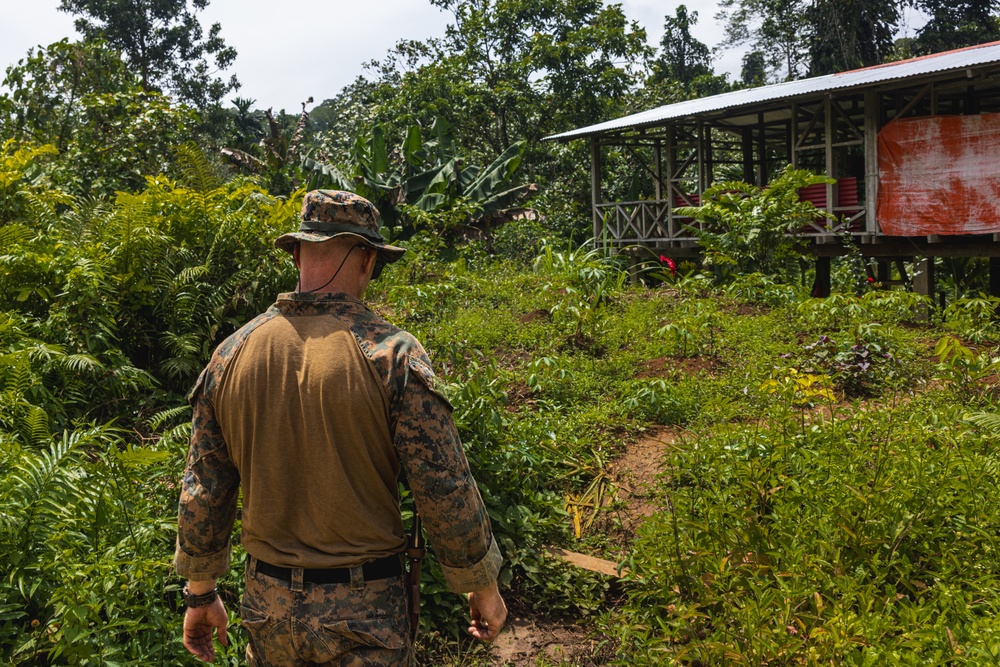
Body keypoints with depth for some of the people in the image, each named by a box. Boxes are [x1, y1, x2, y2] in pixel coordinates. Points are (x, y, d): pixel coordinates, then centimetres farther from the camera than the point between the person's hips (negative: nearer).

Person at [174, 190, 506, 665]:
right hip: (365, 611, -4)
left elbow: (202, 493, 3)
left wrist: (200, 592, 17)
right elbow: (446, 489, -15)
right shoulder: (390, 353, -16)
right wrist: (483, 585, 0)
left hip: (268, 606, 4)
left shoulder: (231, 354, -4)